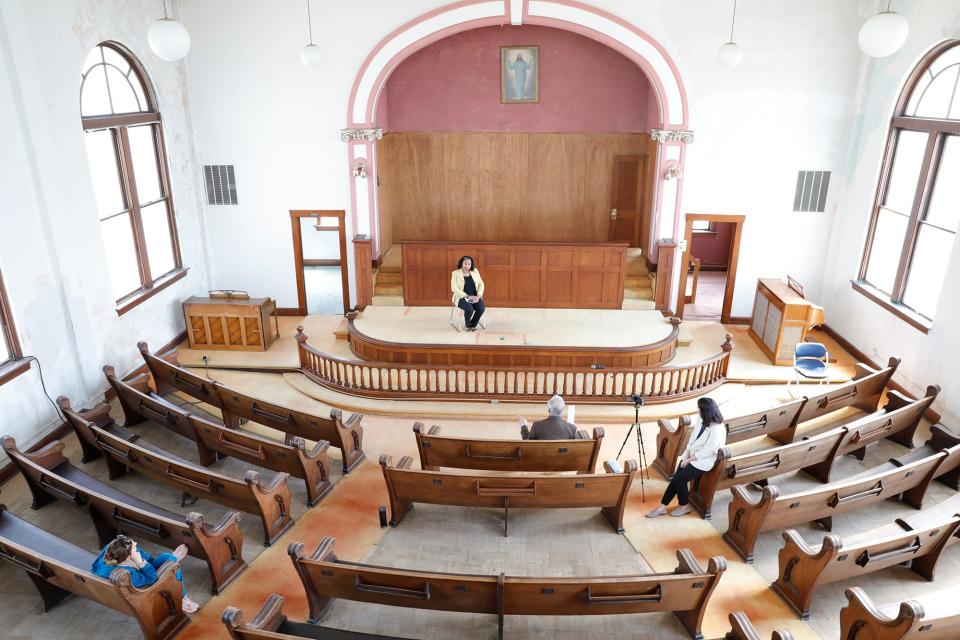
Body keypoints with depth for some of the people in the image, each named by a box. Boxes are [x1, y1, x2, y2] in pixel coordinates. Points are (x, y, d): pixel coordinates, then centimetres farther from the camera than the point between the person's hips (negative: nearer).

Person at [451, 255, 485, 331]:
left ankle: (473, 325, 1)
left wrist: (478, 296, -11)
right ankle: (468, 325, 0)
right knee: (469, 309, -33)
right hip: (462, 297, -3)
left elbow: (481, 284, 7)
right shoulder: (456, 273, -3)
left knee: (481, 308, -26)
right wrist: (467, 296, -18)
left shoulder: (475, 271, 8)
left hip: (475, 297, 4)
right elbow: (454, 288, -11)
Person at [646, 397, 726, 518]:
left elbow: (708, 451, -23)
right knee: (676, 478, -6)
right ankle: (662, 507, -1)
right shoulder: (701, 419, 2)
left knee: (680, 479, -16)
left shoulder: (717, 428, -23)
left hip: (704, 460, -7)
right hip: (691, 455, 7)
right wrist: (687, 455, -3)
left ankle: (684, 506, 7)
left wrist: (690, 459, -17)